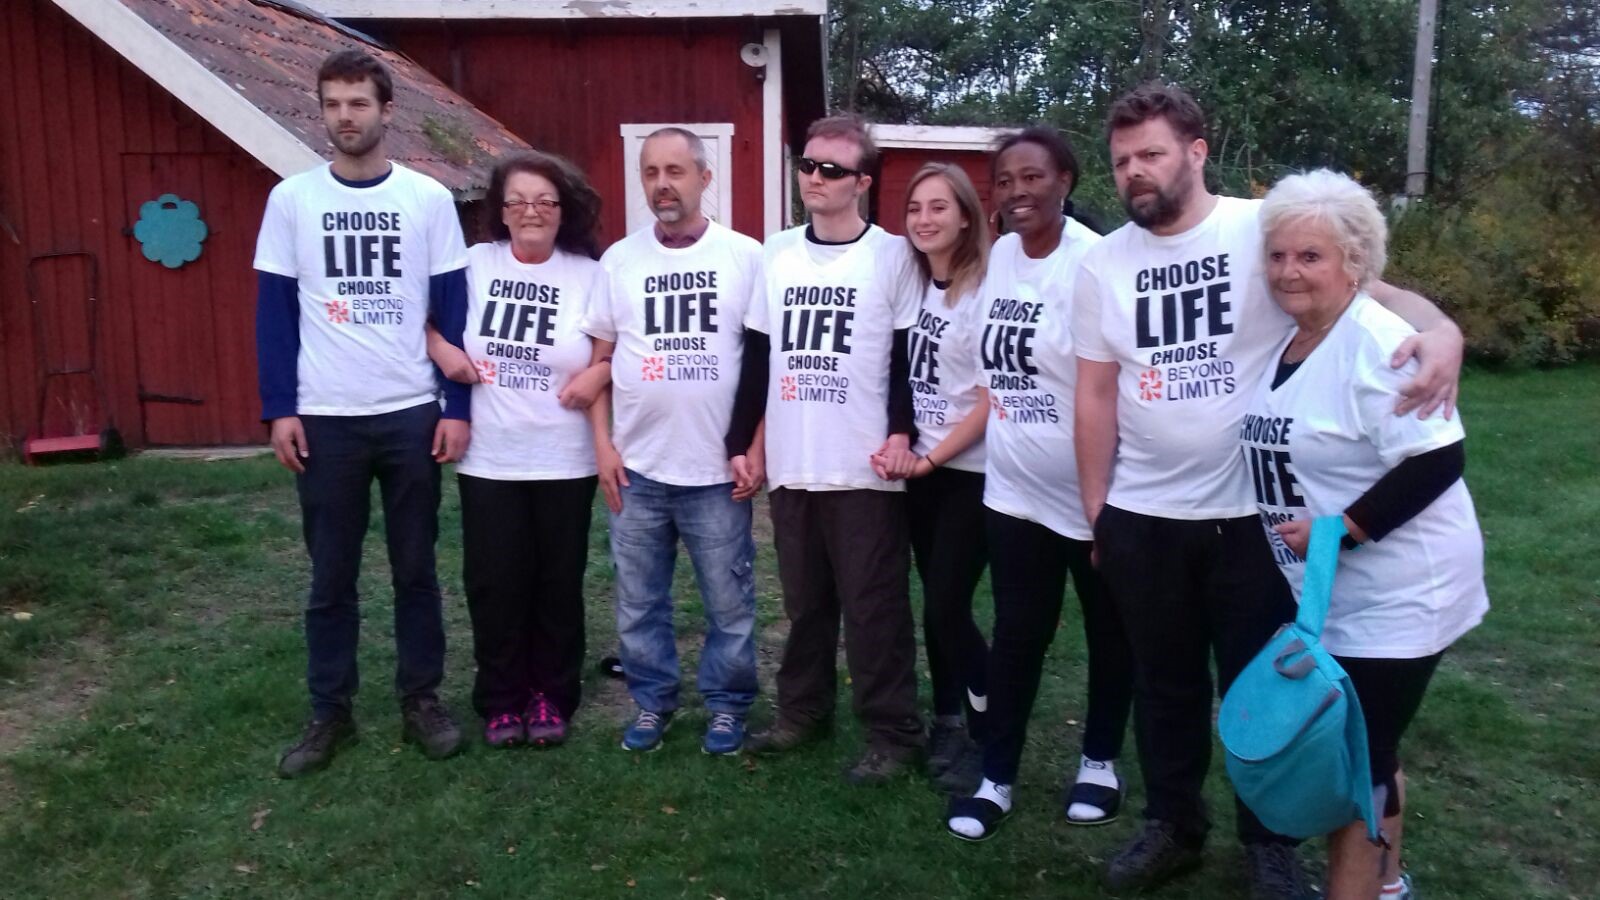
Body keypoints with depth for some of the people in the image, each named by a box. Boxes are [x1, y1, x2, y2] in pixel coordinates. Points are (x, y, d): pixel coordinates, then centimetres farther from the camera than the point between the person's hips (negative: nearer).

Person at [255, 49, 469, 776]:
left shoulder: (429, 198, 1)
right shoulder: (292, 199, 2)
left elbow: (453, 308, 1)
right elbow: (274, 312, 3)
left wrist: (458, 406, -4)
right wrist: (280, 409, -3)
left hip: (412, 414, 0)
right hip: (325, 417, 1)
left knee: (416, 567, 9)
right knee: (330, 575, 9)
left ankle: (421, 701, 23)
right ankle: (329, 714, 22)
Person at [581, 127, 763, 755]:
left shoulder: (746, 257, -2)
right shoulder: (618, 260, 5)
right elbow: (599, 359, 9)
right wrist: (602, 443, 2)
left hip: (719, 470, -2)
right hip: (636, 469, 3)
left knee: (729, 603, 8)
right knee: (639, 602, 13)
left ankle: (727, 704, 27)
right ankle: (651, 700, 31)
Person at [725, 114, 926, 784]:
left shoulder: (892, 255, -3)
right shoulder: (776, 253, 10)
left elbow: (910, 354, -2)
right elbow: (756, 355, 12)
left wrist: (902, 433, -13)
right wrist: (741, 442, 9)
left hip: (866, 467, -4)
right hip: (791, 466, 5)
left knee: (874, 606, 3)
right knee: (804, 599, 16)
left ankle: (892, 733, 14)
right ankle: (802, 709, 31)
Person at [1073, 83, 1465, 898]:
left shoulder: (1264, 228, -7)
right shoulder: (1104, 263, 3)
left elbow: (1364, 288, -12)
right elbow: (1097, 394, 6)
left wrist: (1438, 325, -35)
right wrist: (1094, 509, 6)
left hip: (1253, 511, -3)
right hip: (1142, 516, 3)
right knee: (1163, 680, 17)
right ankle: (1172, 823, 36)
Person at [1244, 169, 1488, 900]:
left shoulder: (1377, 342, -19)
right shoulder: (1286, 343, 6)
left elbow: (1437, 460, -25)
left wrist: (1339, 529, -27)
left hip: (1393, 597, -8)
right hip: (1322, 593, 8)